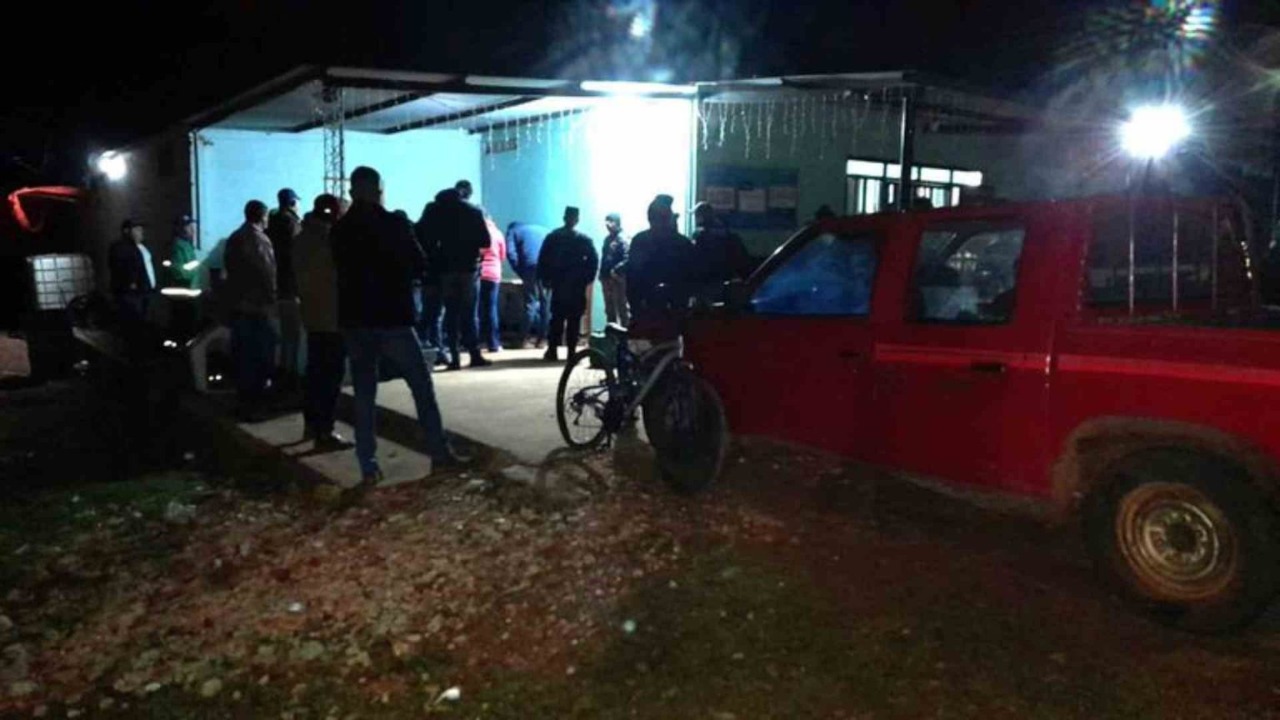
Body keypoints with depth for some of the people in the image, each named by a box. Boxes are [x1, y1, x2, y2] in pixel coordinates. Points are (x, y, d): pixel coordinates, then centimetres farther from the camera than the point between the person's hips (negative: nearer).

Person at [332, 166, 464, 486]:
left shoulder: (339, 231, 3)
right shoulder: (395, 224, -8)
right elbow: (420, 266, 2)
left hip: (354, 319, 4)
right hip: (392, 318, -3)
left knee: (364, 395, 7)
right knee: (422, 385, 9)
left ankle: (368, 468, 6)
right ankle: (439, 453, 11)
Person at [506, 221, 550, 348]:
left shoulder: (513, 231, 21)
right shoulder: (542, 229, 34)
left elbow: (511, 254, 3)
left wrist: (521, 273, 5)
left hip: (531, 266, -3)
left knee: (531, 303, 0)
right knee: (545, 302, 8)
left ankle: (524, 339, -2)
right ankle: (541, 339, 9)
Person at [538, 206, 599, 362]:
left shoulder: (553, 236, 0)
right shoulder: (584, 239, -1)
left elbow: (543, 259, -2)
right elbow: (594, 261, -4)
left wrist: (545, 279, 4)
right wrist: (587, 279, 2)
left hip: (558, 284, 1)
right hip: (577, 285, -1)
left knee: (557, 318, 6)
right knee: (574, 319, 3)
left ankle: (552, 351, 2)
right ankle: (571, 352, 2)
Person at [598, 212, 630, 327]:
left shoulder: (622, 240, -13)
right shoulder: (607, 239, 12)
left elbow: (627, 260, -21)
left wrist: (616, 270, -25)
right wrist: (602, 273, 11)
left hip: (618, 279, -8)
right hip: (606, 278, 8)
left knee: (621, 308, -2)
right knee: (609, 308, 15)